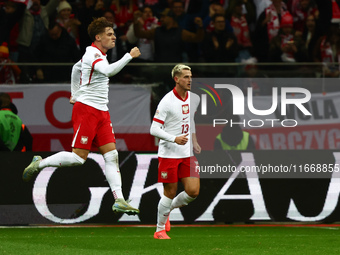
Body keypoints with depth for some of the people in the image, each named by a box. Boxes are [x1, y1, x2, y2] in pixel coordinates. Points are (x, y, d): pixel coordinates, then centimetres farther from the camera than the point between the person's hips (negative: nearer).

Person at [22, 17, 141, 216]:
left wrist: (75, 94, 36)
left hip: (101, 112, 9)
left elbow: (76, 68, 33)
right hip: (86, 109, -9)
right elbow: (109, 71, -32)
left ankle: (119, 200, -8)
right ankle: (39, 163, 10)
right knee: (79, 157, -11)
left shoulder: (99, 55, 17)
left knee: (111, 155, -3)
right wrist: (129, 56, -26)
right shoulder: (92, 54, -13)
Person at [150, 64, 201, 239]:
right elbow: (154, 129, -14)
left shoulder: (194, 99, 7)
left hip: (188, 153, 6)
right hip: (168, 154, -6)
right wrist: (174, 139, -25)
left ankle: (168, 210, 23)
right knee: (170, 192, -1)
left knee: (193, 191, -5)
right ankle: (160, 230, 16)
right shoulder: (167, 101, -13)